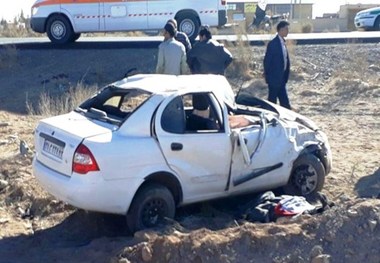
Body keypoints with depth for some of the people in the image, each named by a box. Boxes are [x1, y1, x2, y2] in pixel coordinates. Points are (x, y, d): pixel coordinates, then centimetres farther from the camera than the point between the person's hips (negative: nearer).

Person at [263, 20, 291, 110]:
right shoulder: (273, 43, -17)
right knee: (272, 100, 2)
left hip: (281, 78, 8)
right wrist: (267, 75, -8)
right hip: (274, 78, -8)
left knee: (284, 101, 12)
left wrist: (285, 76, 11)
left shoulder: (283, 43, 10)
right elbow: (267, 61, -14)